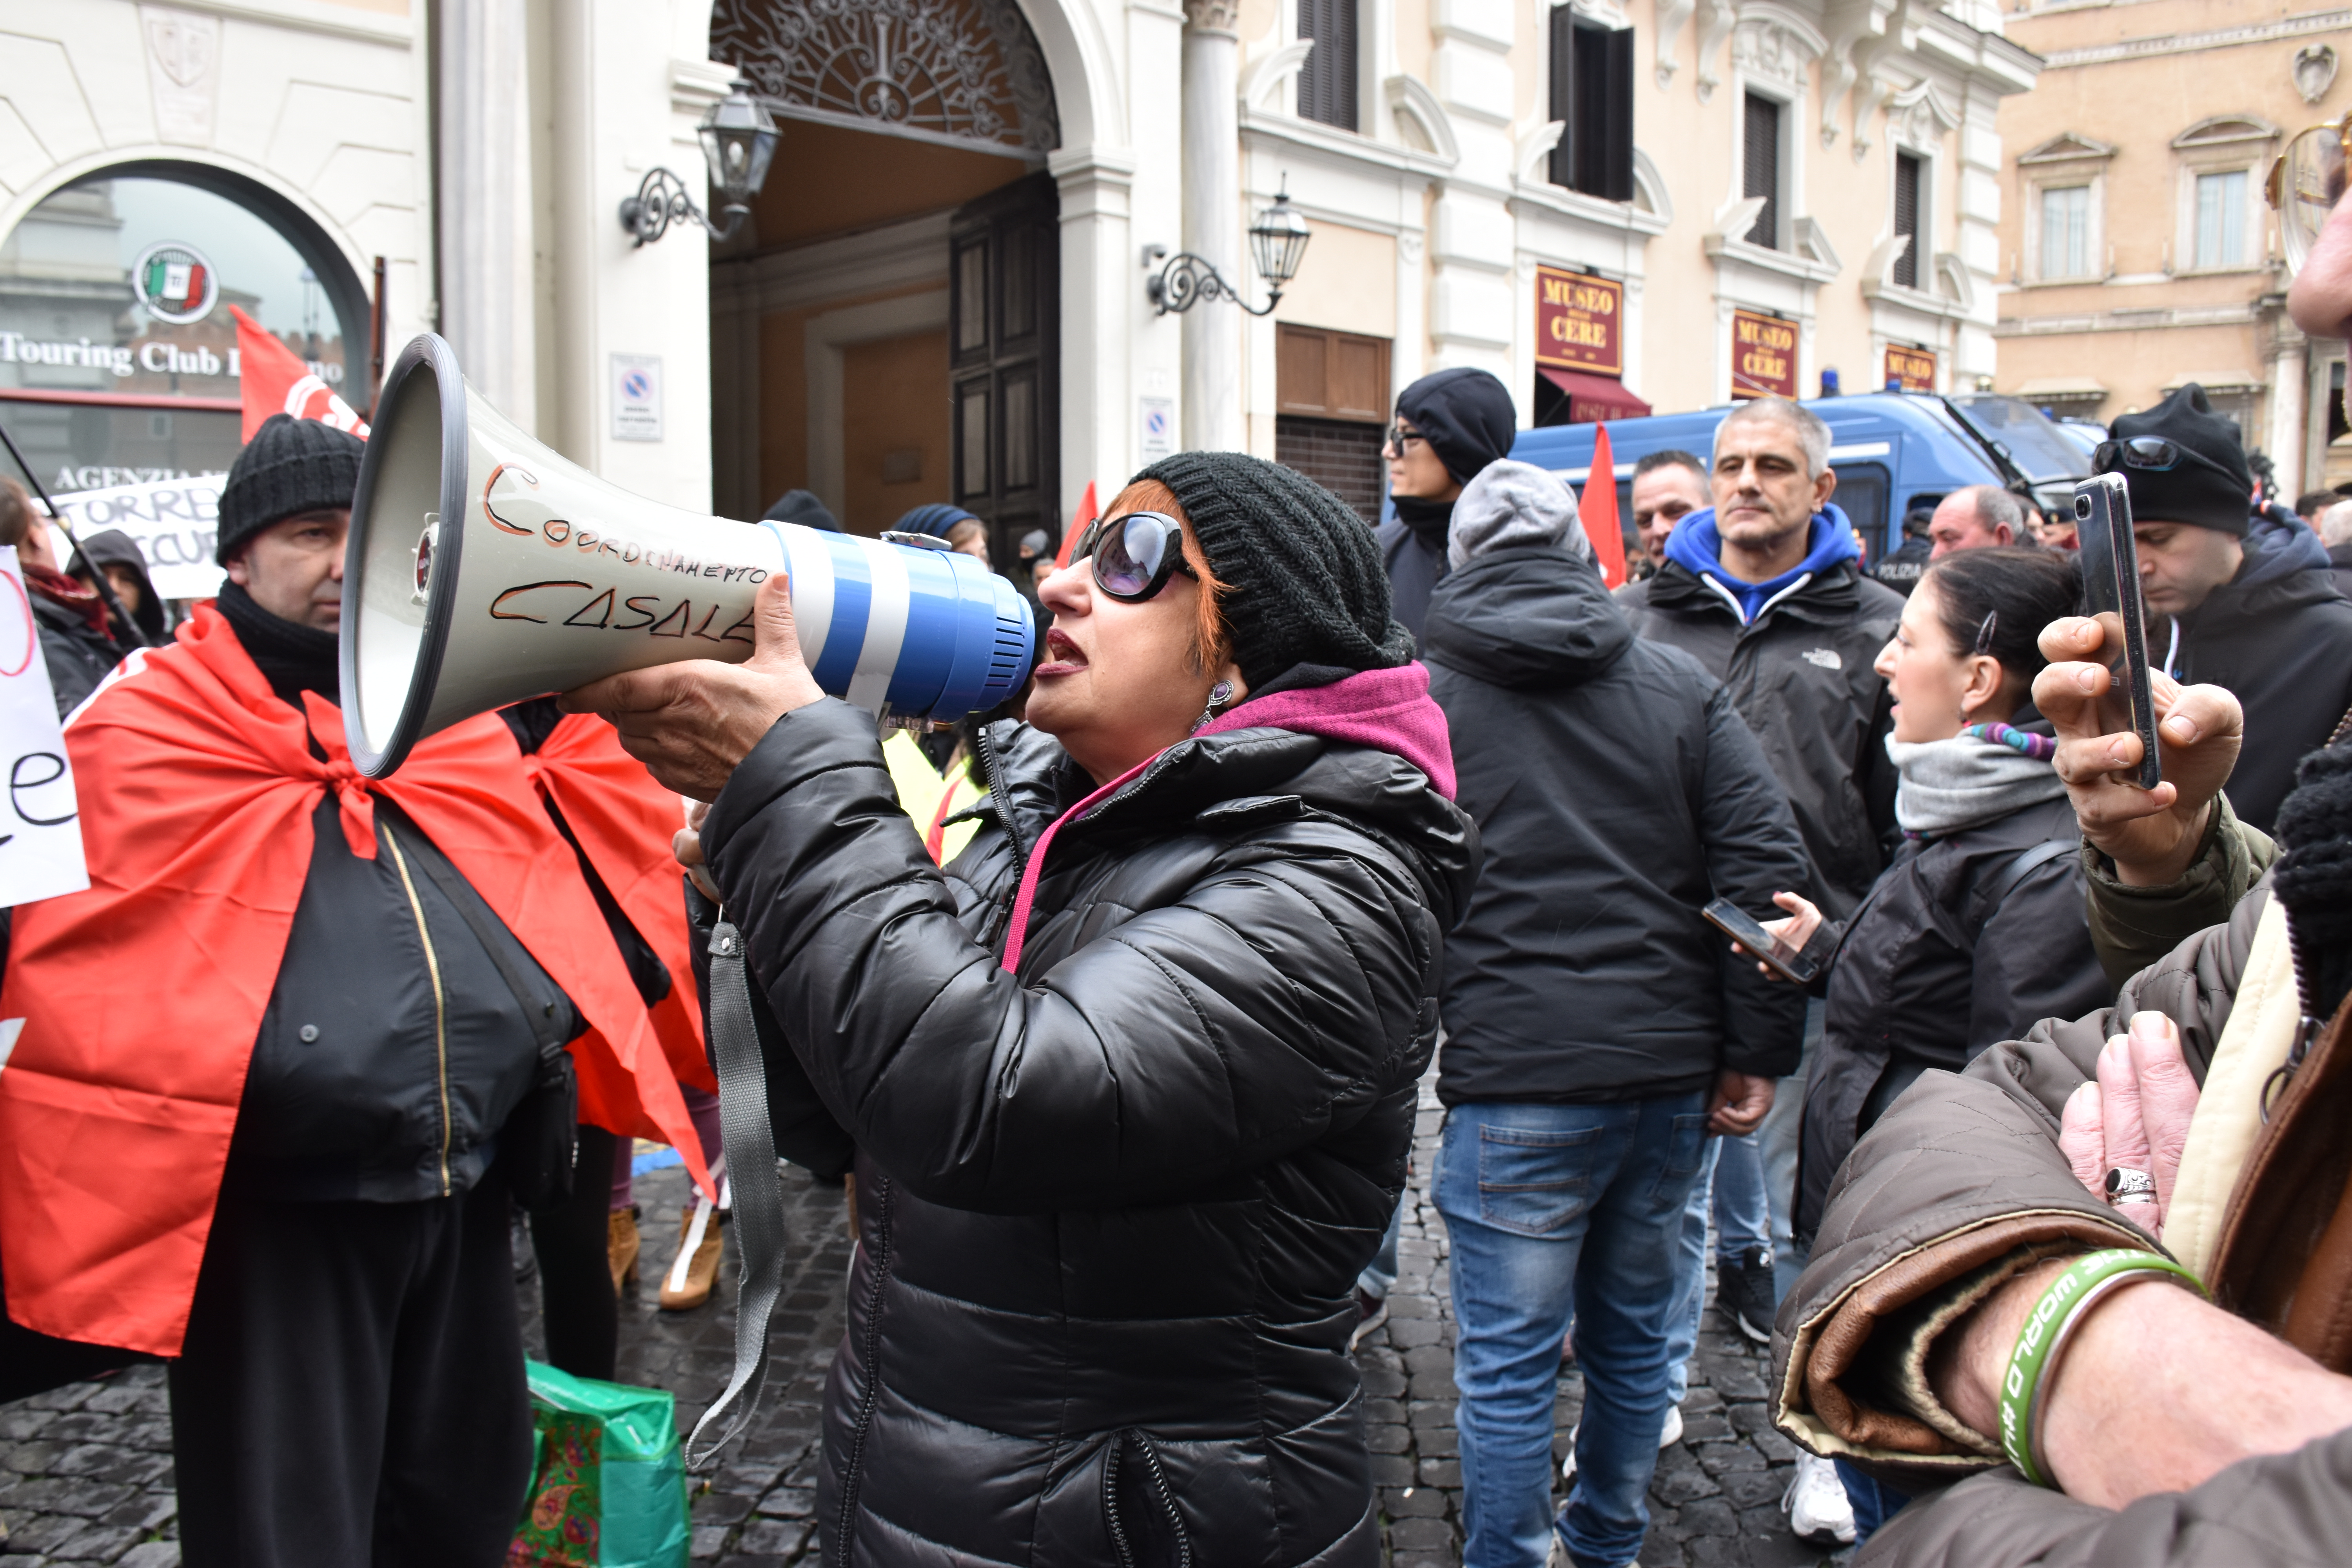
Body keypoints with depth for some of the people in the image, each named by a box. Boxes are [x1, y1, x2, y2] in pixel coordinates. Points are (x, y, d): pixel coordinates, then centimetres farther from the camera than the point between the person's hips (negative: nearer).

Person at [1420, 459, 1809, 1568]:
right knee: (1635, 1334, 20)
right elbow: (1765, 868, 2)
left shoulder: (1423, 697, 1)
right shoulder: (1683, 688, 8)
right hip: (1672, 1072, 4)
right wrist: (1755, 1050, 5)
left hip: (1516, 1080, -4)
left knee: (1507, 1364, 5)